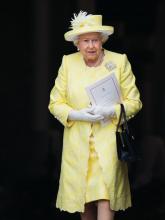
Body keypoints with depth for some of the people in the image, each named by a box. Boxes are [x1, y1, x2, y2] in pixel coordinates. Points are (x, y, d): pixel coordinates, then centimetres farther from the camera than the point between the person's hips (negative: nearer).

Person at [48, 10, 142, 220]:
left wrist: (110, 111, -17)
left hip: (108, 142, -2)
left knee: (105, 199, -12)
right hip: (77, 144, 2)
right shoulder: (68, 62, 4)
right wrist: (77, 115, -14)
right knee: (83, 201, 8)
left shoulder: (119, 61, -1)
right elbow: (55, 103, 5)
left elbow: (134, 102, 1)